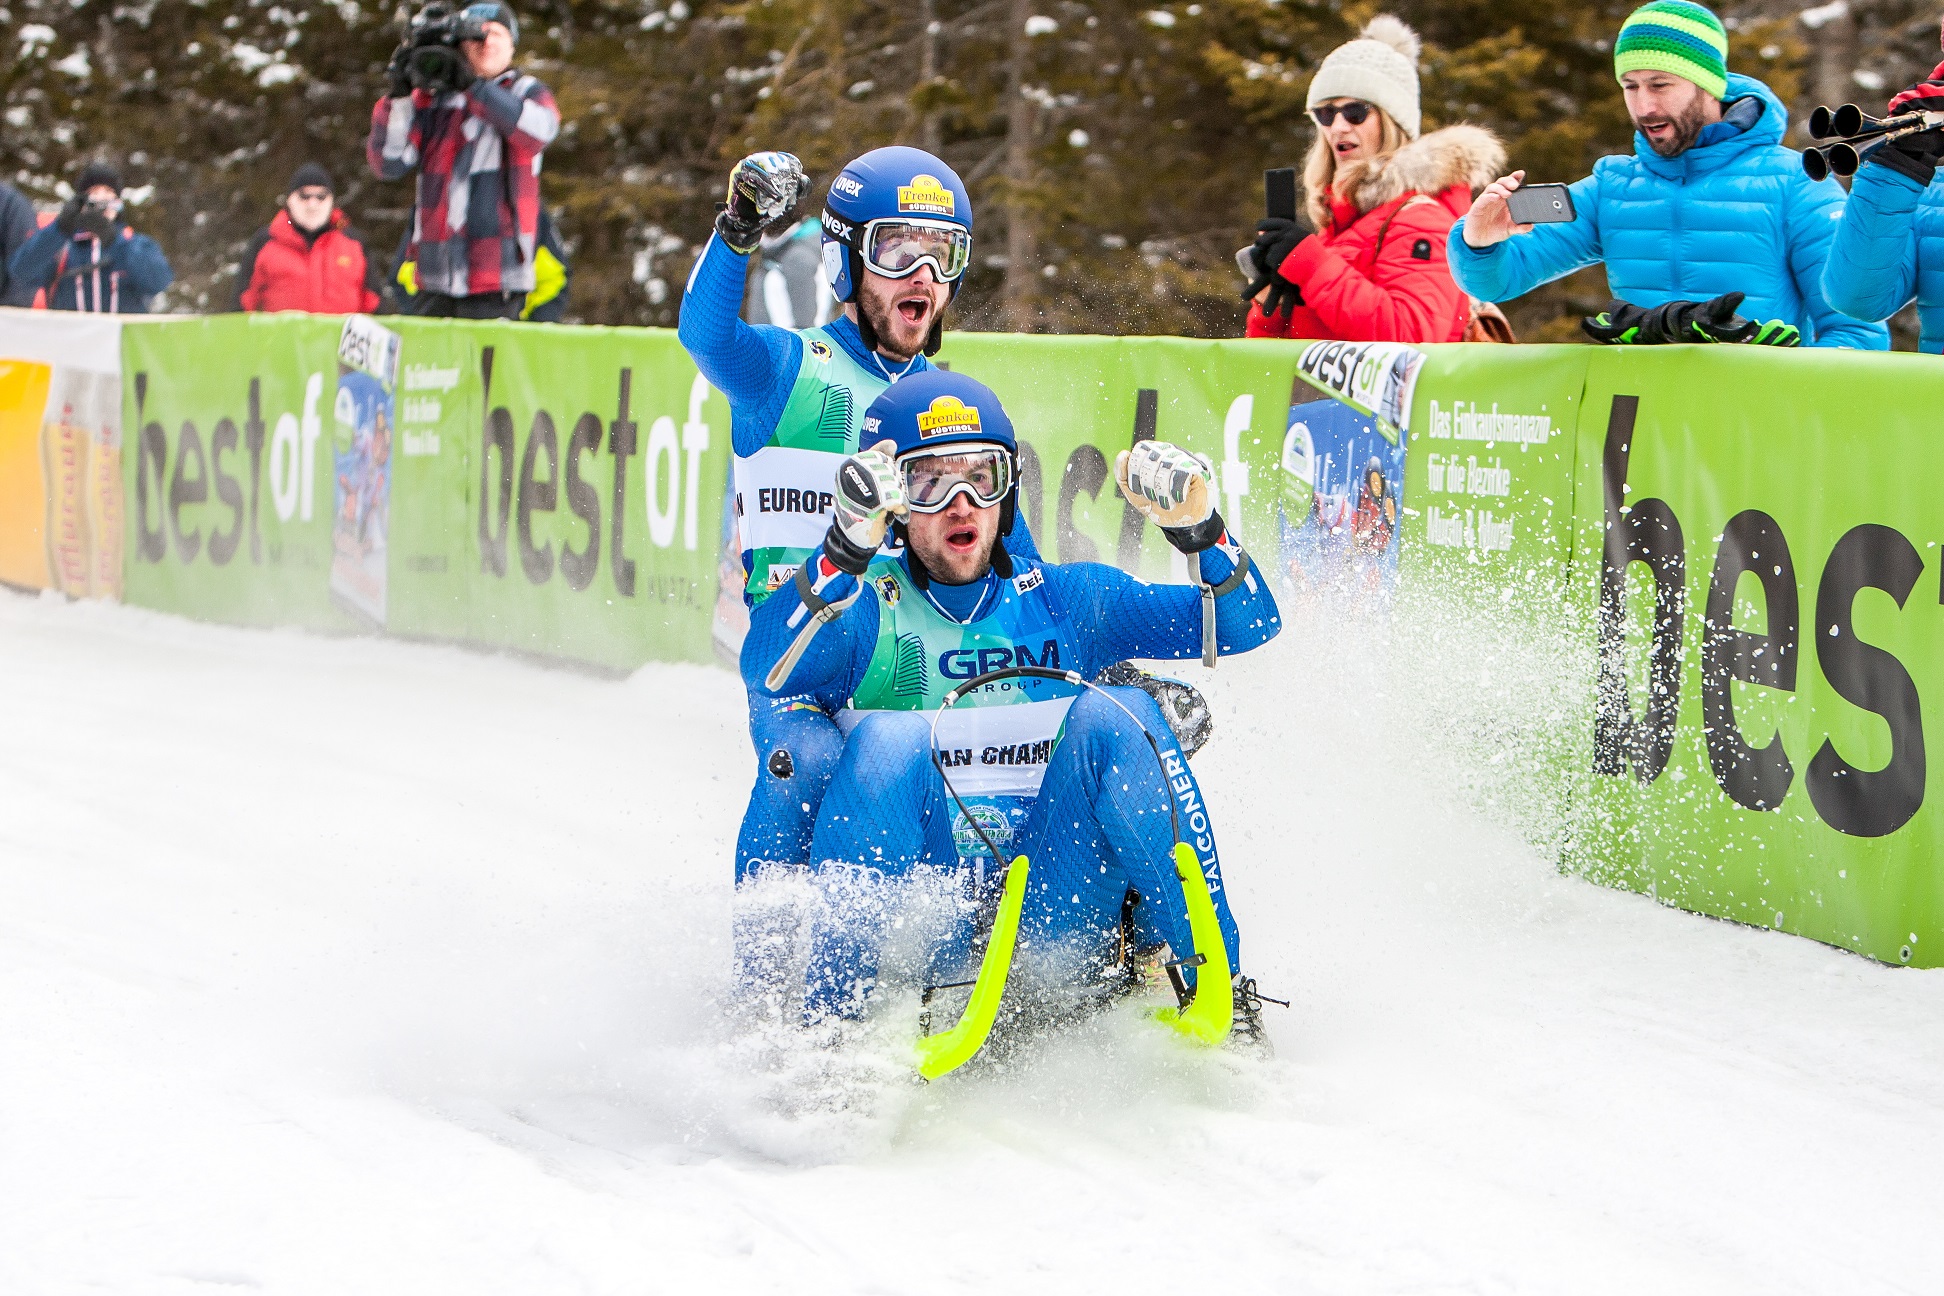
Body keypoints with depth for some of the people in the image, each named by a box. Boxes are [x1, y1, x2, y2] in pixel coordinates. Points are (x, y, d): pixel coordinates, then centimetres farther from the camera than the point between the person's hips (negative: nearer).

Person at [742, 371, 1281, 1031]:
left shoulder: (1062, 599, 15)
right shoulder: (867, 609, 7)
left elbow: (1248, 623, 10)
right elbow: (764, 669, -15)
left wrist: (1199, 529, -10)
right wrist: (847, 547, -28)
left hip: (1056, 920, 2)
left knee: (1114, 717, -19)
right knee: (890, 740, -27)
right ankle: (830, 1017, -30)